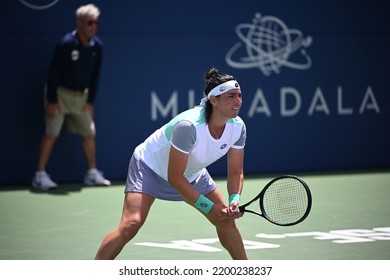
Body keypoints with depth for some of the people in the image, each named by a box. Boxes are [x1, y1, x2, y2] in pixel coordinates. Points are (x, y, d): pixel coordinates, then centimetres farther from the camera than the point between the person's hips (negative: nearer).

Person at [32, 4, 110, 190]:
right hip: (60, 93, -5)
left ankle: (92, 174, 16)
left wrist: (90, 100, 2)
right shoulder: (66, 44, -21)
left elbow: (95, 75, 5)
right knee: (51, 133, -10)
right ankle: (40, 175, -6)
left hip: (81, 96, 6)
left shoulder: (97, 46, -5)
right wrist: (52, 100, -18)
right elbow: (53, 72, -18)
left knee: (89, 133, 5)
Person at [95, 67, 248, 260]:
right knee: (131, 224, -23)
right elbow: (175, 177, -31)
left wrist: (235, 199, -27)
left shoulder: (238, 127, -18)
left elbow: (235, 172, -7)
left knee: (226, 220, 5)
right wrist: (209, 207, -27)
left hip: (192, 174, 7)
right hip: (150, 167, -7)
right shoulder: (188, 126, -38)